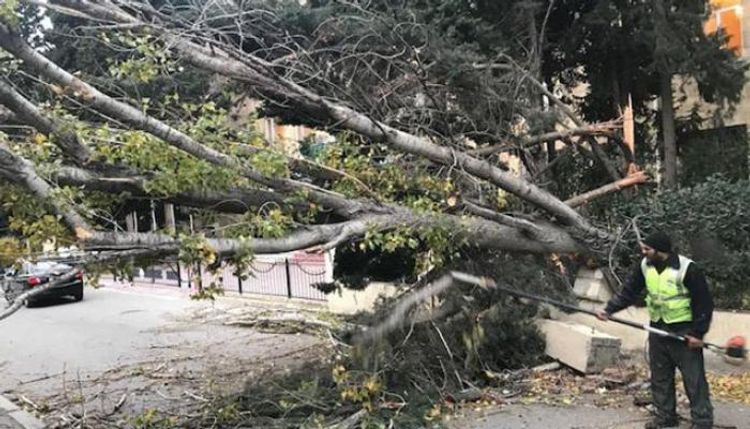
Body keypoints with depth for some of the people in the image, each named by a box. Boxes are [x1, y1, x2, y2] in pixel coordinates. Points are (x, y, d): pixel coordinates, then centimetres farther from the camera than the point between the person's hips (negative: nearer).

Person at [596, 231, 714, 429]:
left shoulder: (687, 269, -20)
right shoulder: (645, 266, -2)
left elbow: (704, 302, -14)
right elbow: (629, 292, 4)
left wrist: (698, 333, -15)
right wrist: (609, 309, -7)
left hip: (683, 331, -6)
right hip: (657, 329, 6)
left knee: (694, 378, -1)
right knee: (660, 377, 12)